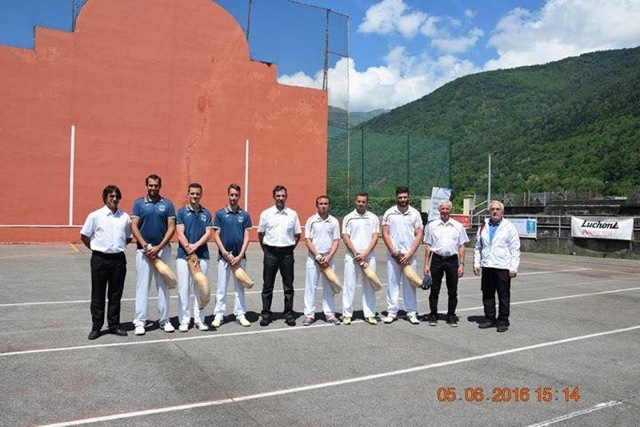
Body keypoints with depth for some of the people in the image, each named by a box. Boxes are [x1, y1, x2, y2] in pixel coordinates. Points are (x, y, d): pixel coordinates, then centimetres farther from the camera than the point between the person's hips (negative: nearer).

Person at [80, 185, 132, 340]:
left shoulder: (125, 217, 5)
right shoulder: (95, 215, -4)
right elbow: (84, 236, 2)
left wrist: (118, 247, 8)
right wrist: (96, 248, 4)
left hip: (118, 259, 3)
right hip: (100, 259, -3)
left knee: (116, 294, 11)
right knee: (98, 295, 7)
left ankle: (114, 325, 21)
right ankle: (96, 327, 17)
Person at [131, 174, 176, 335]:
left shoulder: (167, 204, 4)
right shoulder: (139, 203, 4)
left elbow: (171, 228, -2)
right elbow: (134, 226, -2)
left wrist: (158, 247, -11)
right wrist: (145, 245, -13)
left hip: (163, 248, 1)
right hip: (143, 249, -1)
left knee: (163, 285, 7)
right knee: (142, 285, 1)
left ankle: (164, 320, 15)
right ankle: (140, 321, 6)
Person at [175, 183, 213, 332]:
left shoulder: (206, 213, 9)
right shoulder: (181, 212, 3)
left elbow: (208, 233, 1)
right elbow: (180, 233, -5)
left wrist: (195, 246, -14)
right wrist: (188, 248, -17)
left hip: (202, 255, 2)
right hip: (183, 255, -2)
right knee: (184, 289, 1)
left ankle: (199, 319, 16)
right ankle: (184, 320, 10)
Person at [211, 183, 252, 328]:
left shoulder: (245, 215, 4)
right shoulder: (220, 214, 2)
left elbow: (246, 237, 2)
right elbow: (216, 236, -1)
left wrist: (240, 256, -9)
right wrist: (225, 254, -10)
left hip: (240, 257, 1)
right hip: (223, 256, -1)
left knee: (239, 287, 9)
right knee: (221, 288, 4)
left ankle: (240, 315, 17)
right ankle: (219, 315, 12)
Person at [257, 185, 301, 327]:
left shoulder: (293, 214, 3)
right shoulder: (266, 214, 2)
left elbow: (298, 235, 11)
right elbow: (260, 234, 11)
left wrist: (290, 248, 6)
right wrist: (265, 249, 8)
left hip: (287, 253, 1)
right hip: (271, 253, 0)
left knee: (288, 286, 7)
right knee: (268, 285, 6)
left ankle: (289, 313, 17)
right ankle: (266, 314, 15)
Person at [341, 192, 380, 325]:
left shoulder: (373, 218, 7)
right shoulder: (348, 218, 4)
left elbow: (375, 238, 0)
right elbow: (345, 238, 0)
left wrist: (365, 254, -10)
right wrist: (356, 253, -9)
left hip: (369, 257, 1)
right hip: (352, 257, -1)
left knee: (369, 286, 5)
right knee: (349, 285, 1)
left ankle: (369, 314, 12)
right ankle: (347, 314, 7)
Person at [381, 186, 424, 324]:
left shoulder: (415, 214, 4)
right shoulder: (389, 213, 3)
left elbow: (419, 235, 1)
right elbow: (385, 234, 0)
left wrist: (409, 254, -8)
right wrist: (394, 252, -7)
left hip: (410, 255, 0)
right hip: (393, 254, 0)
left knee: (410, 283, 4)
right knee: (393, 283, 3)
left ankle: (411, 312, 11)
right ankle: (391, 312, 10)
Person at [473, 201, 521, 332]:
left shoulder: (509, 227, 0)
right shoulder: (483, 226, 11)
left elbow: (515, 250, -1)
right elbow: (478, 247, 16)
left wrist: (513, 267, -8)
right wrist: (476, 263, 8)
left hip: (503, 267, -4)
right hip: (486, 267, 4)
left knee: (504, 296, 2)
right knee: (487, 295, 9)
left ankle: (503, 321, 12)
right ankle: (490, 319, 21)